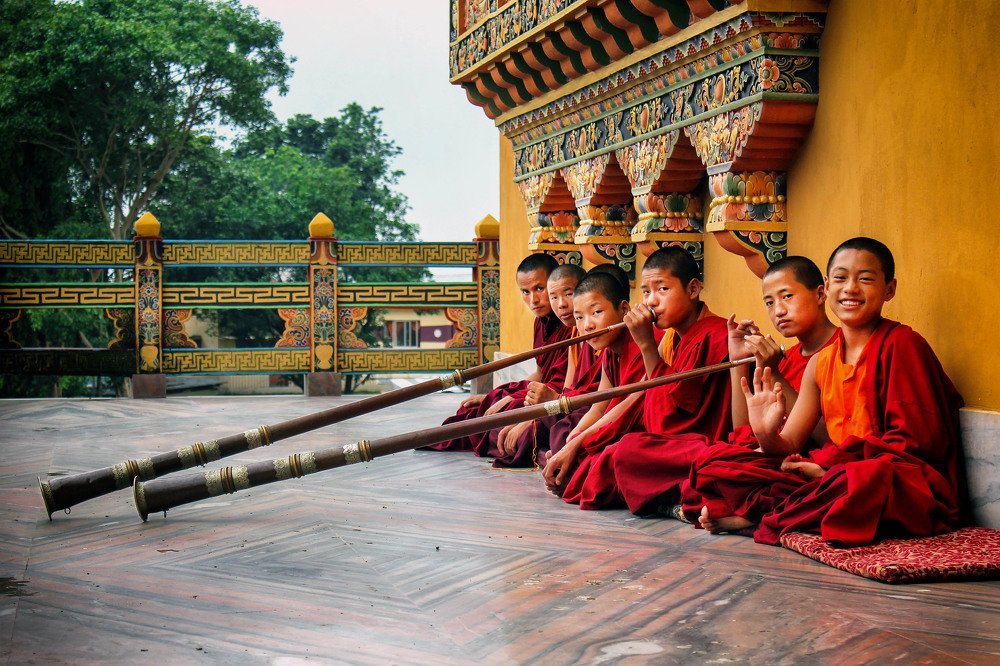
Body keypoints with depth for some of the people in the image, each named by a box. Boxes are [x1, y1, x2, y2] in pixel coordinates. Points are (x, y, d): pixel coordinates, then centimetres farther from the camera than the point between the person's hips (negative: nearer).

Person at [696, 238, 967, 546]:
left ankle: (757, 520, -20)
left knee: (855, 484, -39)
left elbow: (912, 442, -13)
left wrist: (831, 472, -18)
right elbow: (789, 446, 8)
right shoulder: (821, 363, 9)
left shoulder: (901, 345, -8)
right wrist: (767, 433, -16)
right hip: (836, 472, 6)